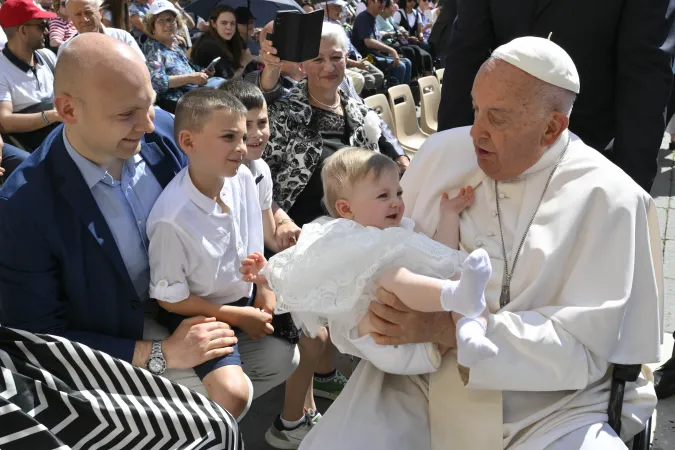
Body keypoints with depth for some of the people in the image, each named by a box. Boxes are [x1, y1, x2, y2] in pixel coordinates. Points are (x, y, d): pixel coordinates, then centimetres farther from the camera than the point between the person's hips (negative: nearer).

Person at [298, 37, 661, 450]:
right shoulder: (443, 152, 2)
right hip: (421, 382, 3)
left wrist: (443, 328, -24)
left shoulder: (609, 200, -10)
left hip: (556, 407, -2)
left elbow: (581, 345, -16)